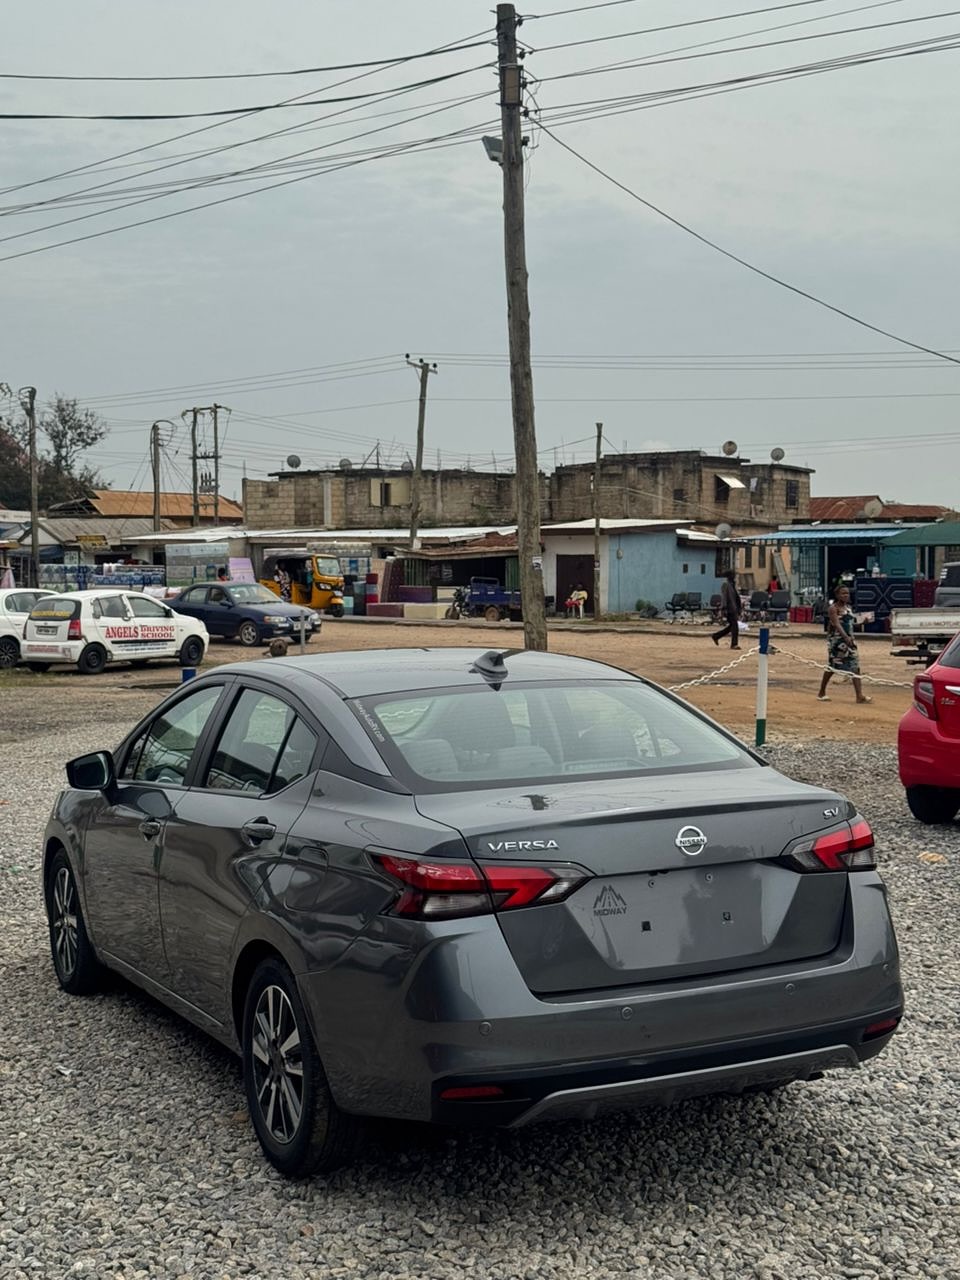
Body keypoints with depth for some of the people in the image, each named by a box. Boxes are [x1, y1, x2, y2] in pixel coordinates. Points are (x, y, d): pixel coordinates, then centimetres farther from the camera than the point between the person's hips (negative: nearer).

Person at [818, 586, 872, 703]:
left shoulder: (848, 607, 12)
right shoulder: (833, 608, -11)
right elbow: (836, 624, -24)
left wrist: (850, 638, 18)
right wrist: (846, 637, -35)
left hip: (849, 639, 7)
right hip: (836, 639, -7)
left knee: (855, 665, -4)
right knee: (832, 666, 2)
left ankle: (859, 695, -10)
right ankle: (821, 693, 17)